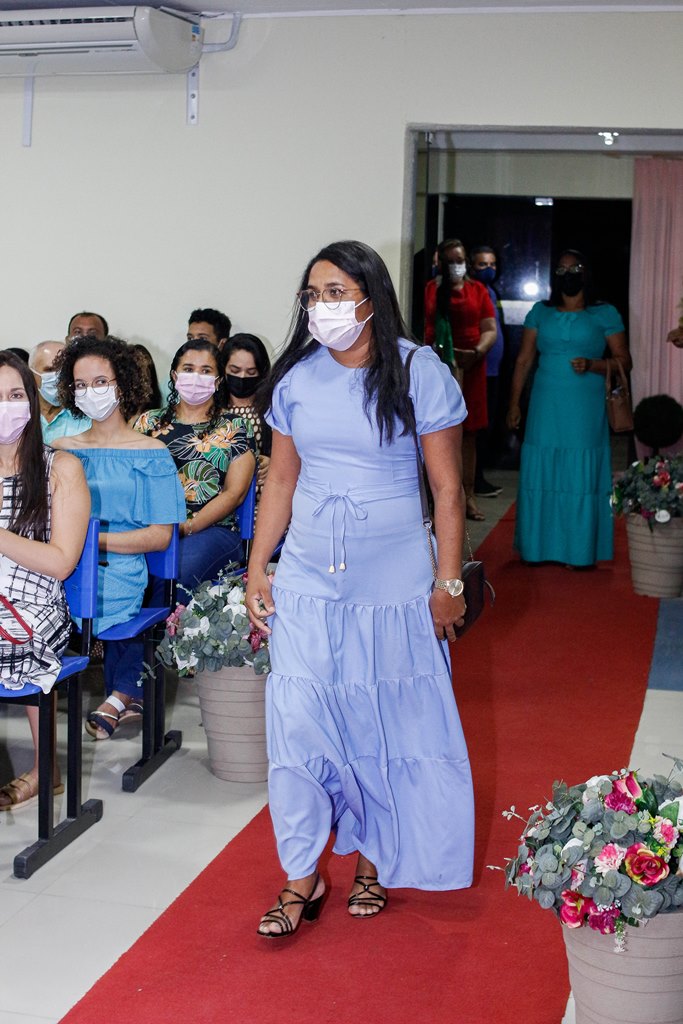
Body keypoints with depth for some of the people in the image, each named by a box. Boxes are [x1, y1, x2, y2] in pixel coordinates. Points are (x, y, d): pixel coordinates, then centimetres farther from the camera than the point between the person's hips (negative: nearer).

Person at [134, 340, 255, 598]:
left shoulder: (232, 430, 11)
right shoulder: (150, 421, 19)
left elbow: (234, 493, 1)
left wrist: (186, 527, -13)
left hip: (211, 528, -2)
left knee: (177, 571, -35)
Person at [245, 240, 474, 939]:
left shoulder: (420, 374, -7)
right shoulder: (296, 379, 3)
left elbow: (447, 490, -4)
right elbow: (280, 480, 10)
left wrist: (449, 583, -7)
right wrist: (256, 569, 5)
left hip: (394, 582, -2)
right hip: (307, 579, 3)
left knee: (387, 722, 7)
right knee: (297, 719, -1)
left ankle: (372, 862, 26)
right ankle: (301, 880, 11)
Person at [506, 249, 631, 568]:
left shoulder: (605, 314, 5)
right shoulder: (540, 312, 11)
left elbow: (624, 361, 3)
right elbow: (523, 361, 11)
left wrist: (591, 365, -15)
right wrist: (514, 404, 4)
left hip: (586, 410, -2)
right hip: (546, 408, 2)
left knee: (582, 477, -2)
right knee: (540, 474, 1)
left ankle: (580, 552, 5)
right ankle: (539, 547, 11)